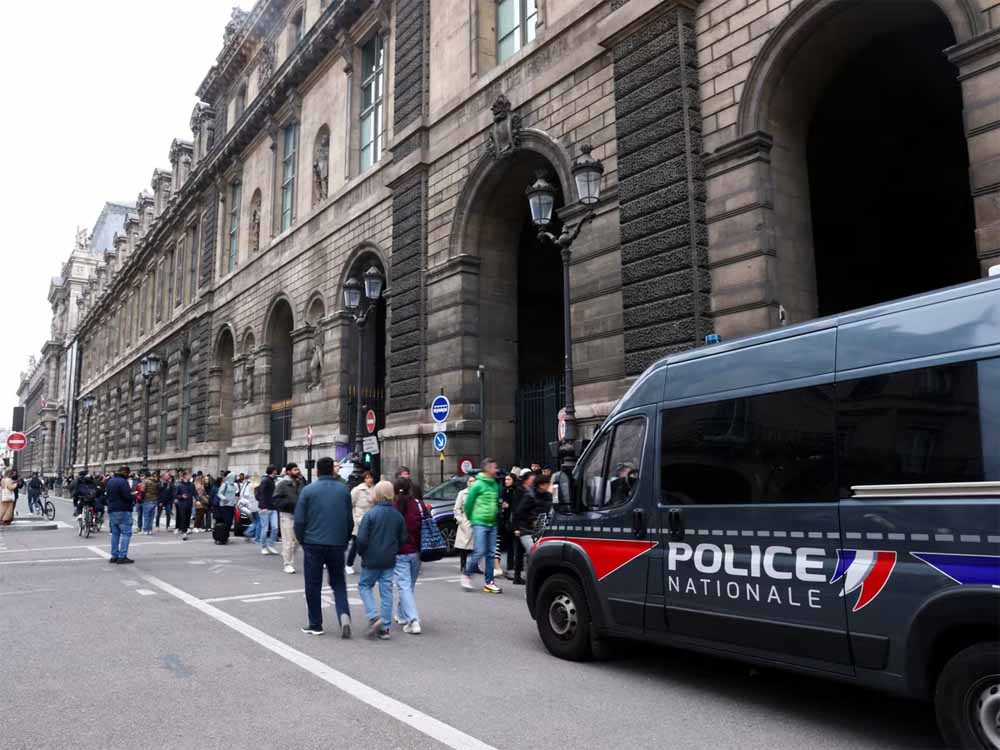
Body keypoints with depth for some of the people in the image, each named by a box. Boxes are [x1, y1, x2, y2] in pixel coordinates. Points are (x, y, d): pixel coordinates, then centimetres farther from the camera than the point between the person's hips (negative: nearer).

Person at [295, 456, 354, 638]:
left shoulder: (308, 490, -4)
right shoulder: (344, 490, 3)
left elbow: (299, 520, -5)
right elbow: (350, 520, 7)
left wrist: (302, 540, 10)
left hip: (313, 544, -2)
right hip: (337, 544, 2)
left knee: (313, 585, 9)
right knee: (338, 582, 14)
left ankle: (315, 625, 14)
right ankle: (344, 615, -7)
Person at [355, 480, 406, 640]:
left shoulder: (370, 514, -14)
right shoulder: (398, 515, 1)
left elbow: (362, 538, -15)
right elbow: (403, 539, 6)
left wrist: (361, 552, 3)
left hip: (371, 559, -4)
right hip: (389, 560, 4)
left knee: (364, 585, 14)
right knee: (386, 591, 9)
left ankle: (373, 617, -4)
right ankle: (384, 628, 11)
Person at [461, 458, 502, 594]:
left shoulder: (495, 485, 11)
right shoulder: (478, 484, -9)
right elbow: (468, 503, -7)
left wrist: (495, 518, 10)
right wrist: (471, 518, 2)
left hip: (492, 524, 7)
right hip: (479, 523, -6)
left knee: (490, 553, 6)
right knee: (479, 552, -9)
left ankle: (489, 583, 11)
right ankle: (466, 575, 12)